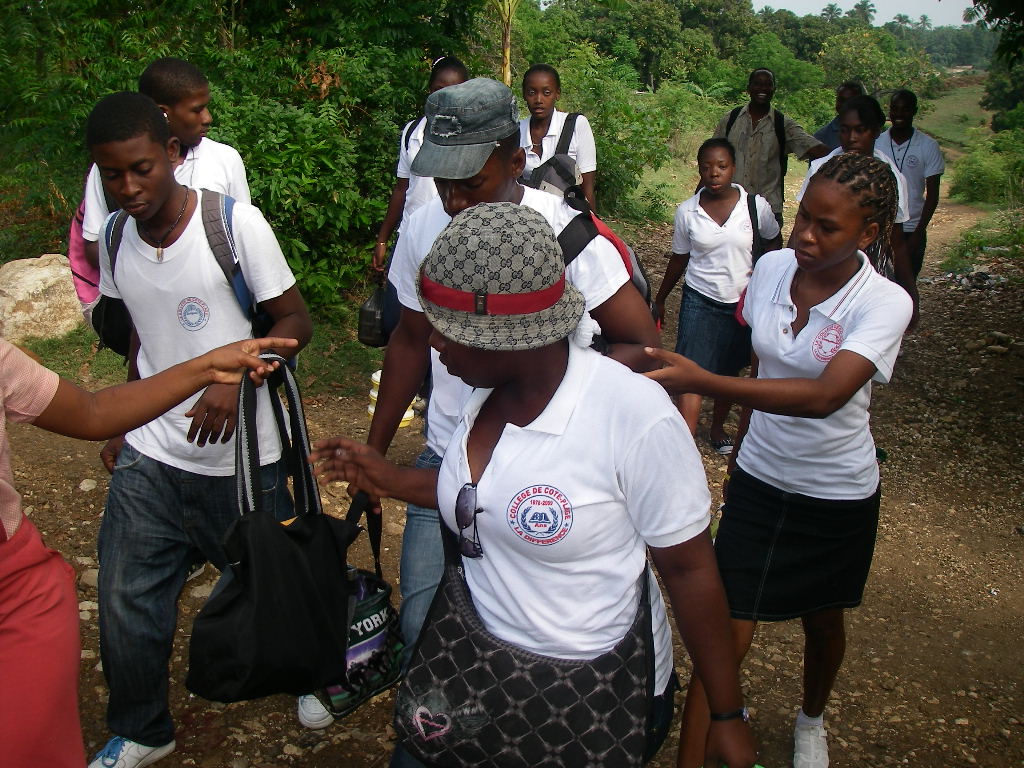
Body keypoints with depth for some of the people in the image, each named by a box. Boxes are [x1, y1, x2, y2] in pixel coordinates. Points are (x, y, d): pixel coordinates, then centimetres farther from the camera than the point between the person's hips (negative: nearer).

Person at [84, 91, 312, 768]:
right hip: (149, 456, 5)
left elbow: (296, 322, -12)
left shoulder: (237, 223, -15)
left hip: (240, 460, -4)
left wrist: (234, 378, -27)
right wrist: (124, 424, 18)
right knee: (125, 600, 7)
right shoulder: (114, 238, 2)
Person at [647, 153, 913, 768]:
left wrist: (701, 381, -47)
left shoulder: (885, 303, -22)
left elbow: (825, 395, -38)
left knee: (823, 622, 21)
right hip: (759, 480, 2)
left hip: (838, 495, -2)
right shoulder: (771, 268, -8)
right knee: (728, 633, -2)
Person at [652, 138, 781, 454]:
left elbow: (774, 241, 9)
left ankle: (717, 428, 39)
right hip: (699, 300, -1)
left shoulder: (755, 205, -8)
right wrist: (659, 300, 13)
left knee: (730, 372, 16)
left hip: (742, 302, 1)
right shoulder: (686, 211, -6)